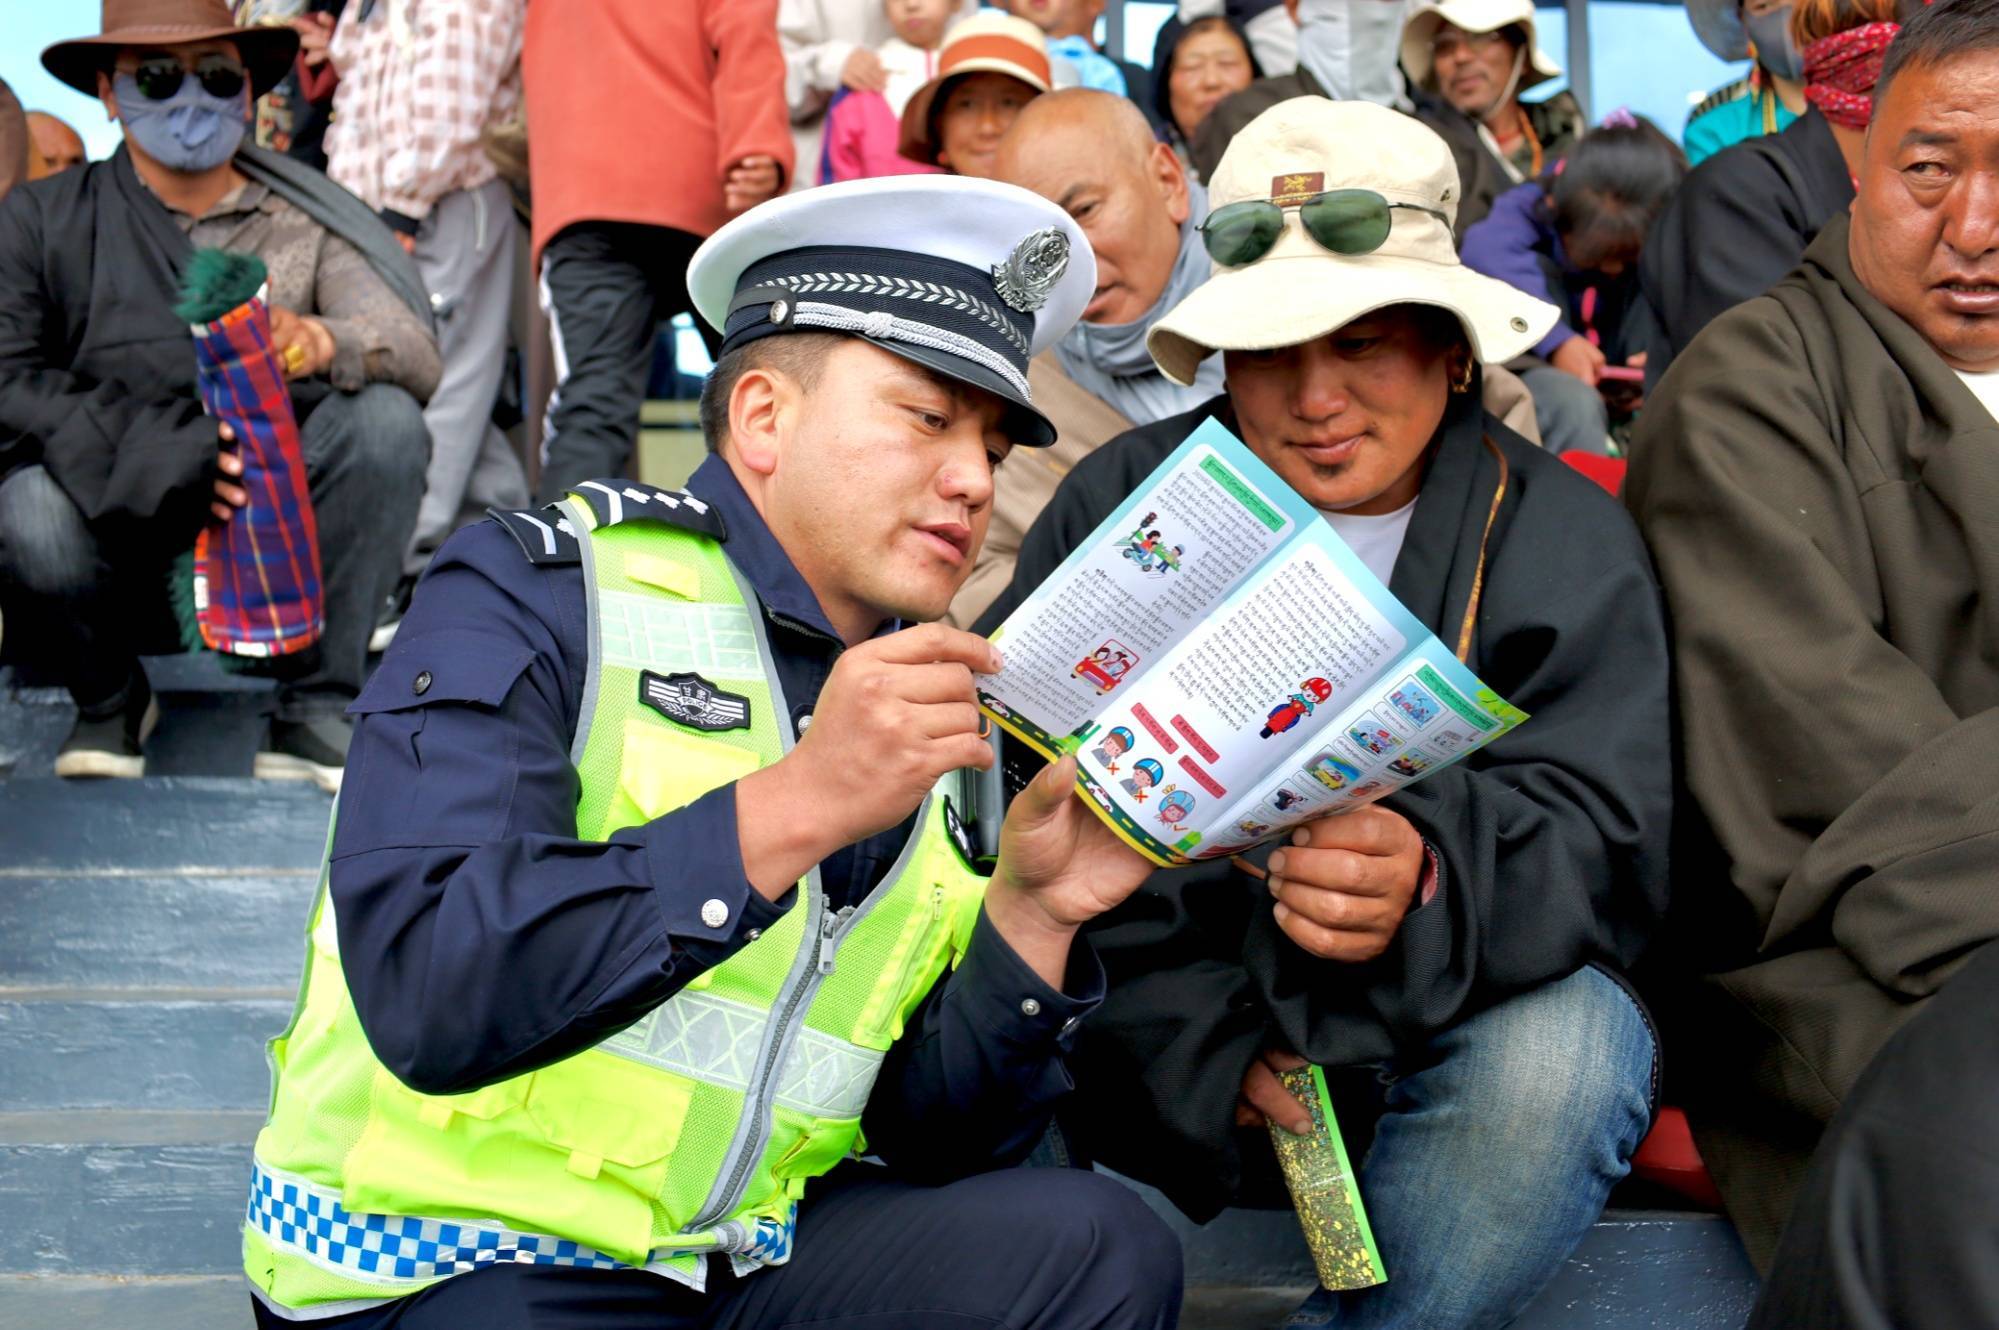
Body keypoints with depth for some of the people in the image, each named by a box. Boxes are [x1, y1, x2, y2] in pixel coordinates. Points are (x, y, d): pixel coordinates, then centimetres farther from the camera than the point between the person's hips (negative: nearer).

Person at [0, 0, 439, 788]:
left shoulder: (306, 223, 5)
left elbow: (420, 357, -11)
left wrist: (323, 342, -35)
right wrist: (171, 463, -25)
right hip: (118, 522, -1)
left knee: (386, 418, -24)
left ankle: (316, 714, -16)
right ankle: (108, 697, 2)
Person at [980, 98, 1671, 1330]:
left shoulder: (1563, 538, 1)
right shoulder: (1122, 501, 3)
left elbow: (1598, 839, -12)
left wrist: (1430, 882, -36)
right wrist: (1204, 1037, -19)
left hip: (1424, 1042, 0)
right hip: (1163, 1033, 0)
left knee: (1566, 1054, -32)